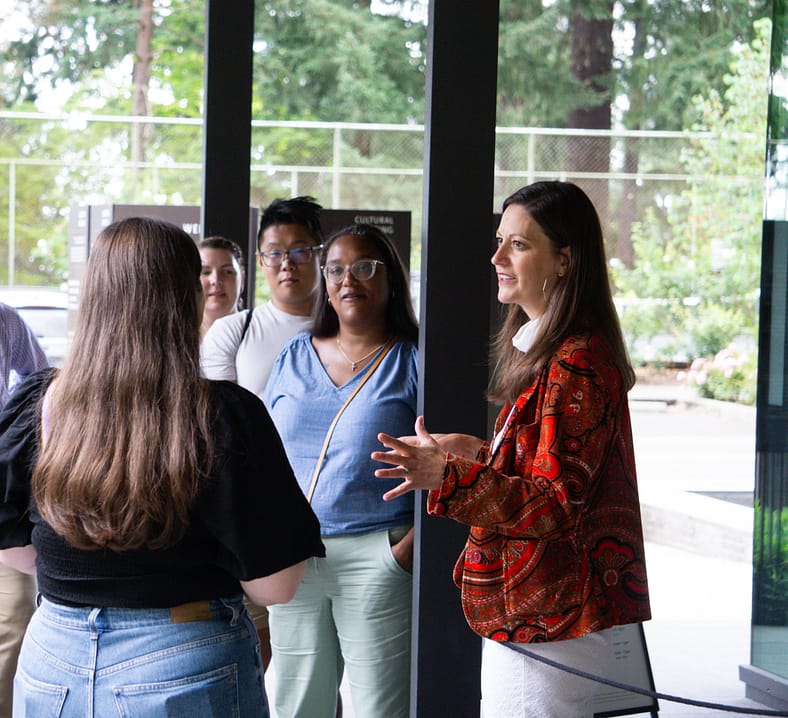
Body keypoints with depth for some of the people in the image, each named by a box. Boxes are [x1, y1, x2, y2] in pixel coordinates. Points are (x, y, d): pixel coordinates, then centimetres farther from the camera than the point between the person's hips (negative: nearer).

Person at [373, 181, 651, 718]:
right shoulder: (539, 348, 15)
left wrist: (446, 477, -35)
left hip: (548, 617, -10)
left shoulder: (577, 362, -18)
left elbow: (554, 504, -25)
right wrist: (474, 451, 16)